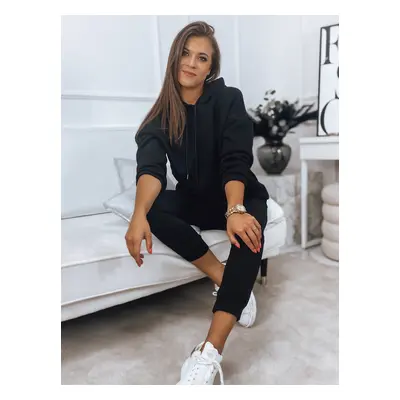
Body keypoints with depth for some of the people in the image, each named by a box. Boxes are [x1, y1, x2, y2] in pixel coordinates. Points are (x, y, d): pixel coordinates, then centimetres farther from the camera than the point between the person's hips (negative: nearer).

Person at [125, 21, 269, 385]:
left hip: (240, 197, -2)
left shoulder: (228, 99, -10)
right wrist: (139, 214, -43)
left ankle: (209, 354, -43)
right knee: (154, 207, -28)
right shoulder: (162, 114, -5)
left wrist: (236, 210, -42)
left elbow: (236, 161, -23)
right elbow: (151, 167, -23)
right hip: (196, 201, 3)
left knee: (249, 229, -36)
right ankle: (225, 280, -19)